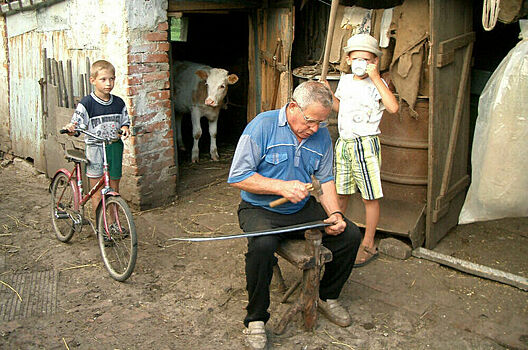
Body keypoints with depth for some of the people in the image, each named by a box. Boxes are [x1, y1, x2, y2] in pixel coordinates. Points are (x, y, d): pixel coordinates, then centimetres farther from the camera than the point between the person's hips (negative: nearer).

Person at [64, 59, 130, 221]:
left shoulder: (119, 103, 4)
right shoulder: (86, 103, -9)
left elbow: (124, 121, 16)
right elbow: (77, 126, -10)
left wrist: (125, 129, -6)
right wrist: (70, 128, -32)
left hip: (115, 148, 4)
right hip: (95, 149, -4)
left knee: (114, 191, 13)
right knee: (98, 194, 1)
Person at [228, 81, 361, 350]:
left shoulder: (322, 135, 2)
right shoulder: (263, 126, -15)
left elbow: (325, 179, 10)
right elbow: (237, 177, -16)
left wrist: (335, 214, -7)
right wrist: (281, 187, -25)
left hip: (303, 209, 6)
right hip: (260, 210, -5)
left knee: (350, 234, -7)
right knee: (262, 245, -35)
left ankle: (327, 296, 18)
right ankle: (255, 319, -13)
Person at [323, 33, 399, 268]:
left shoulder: (376, 84, -7)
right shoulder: (345, 81, 11)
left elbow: (393, 107, -25)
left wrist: (376, 77, -24)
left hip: (365, 145, -5)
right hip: (343, 143, 5)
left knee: (369, 197, 2)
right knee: (341, 193, 14)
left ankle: (368, 245, 14)